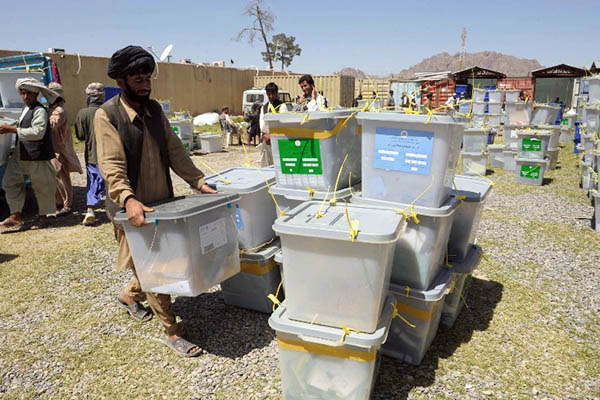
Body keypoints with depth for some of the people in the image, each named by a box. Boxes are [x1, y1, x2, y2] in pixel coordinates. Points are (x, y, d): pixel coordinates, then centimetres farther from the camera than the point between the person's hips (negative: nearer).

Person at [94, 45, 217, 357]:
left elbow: (174, 151, 6)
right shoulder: (107, 115, -12)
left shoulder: (154, 109, 7)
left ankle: (129, 295, 46)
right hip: (133, 208, -6)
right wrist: (128, 199, -37)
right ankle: (172, 333, 15)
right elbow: (112, 166, -21)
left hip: (163, 202, 6)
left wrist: (200, 182, -4)